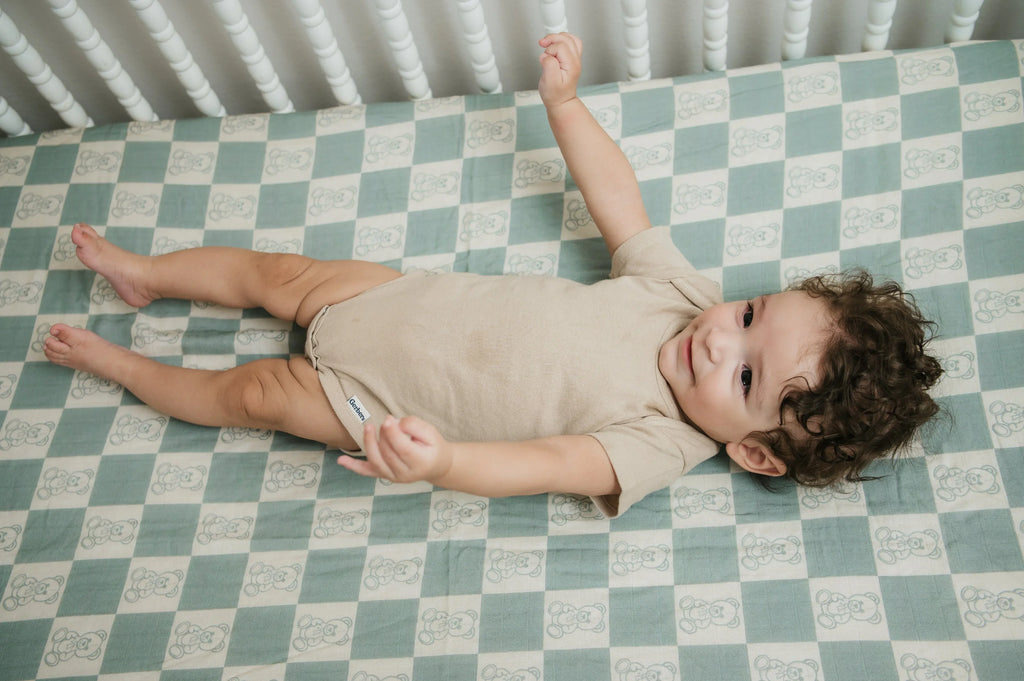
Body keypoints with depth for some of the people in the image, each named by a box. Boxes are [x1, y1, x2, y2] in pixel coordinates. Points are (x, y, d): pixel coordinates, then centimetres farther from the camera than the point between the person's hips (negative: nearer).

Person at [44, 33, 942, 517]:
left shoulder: (659, 447, -28)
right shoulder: (682, 287, -13)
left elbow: (547, 465, -38)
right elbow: (619, 200, -1)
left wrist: (442, 460, -57)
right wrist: (564, 102, -2)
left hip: (383, 402, -4)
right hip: (413, 302, 4)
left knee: (252, 393, 4)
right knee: (279, 274, 12)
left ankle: (113, 362, 33)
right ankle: (145, 273, 39)